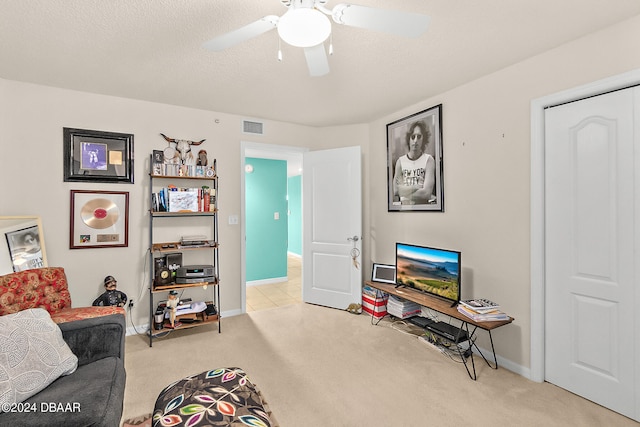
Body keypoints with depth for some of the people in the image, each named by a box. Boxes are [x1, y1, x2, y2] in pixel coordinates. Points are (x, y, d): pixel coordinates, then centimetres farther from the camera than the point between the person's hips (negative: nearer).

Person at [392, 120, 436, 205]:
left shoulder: (429, 160, -1)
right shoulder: (400, 161, 5)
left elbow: (427, 193, -11)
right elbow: (395, 191, 0)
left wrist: (405, 190, -4)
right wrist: (416, 187, -5)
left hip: (425, 204, 0)